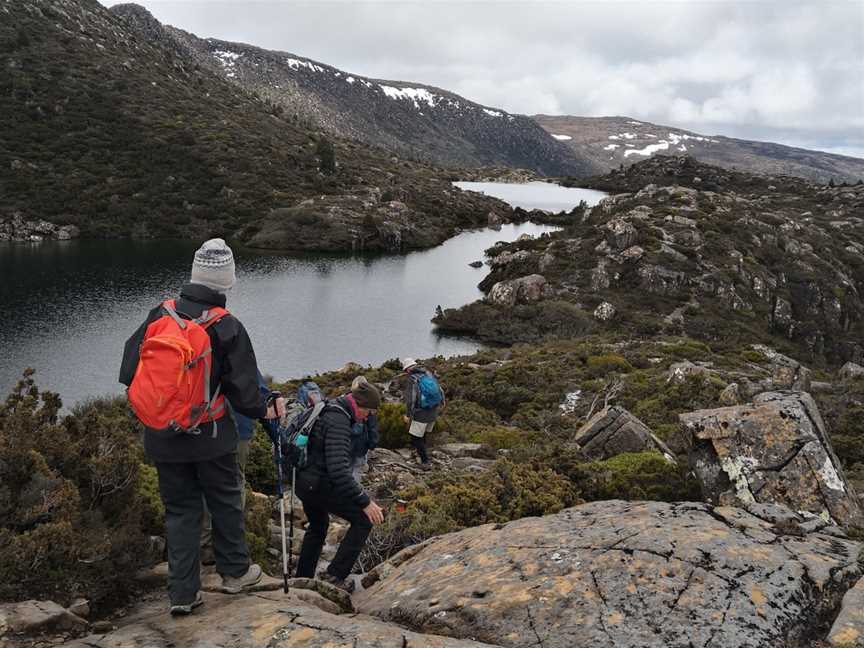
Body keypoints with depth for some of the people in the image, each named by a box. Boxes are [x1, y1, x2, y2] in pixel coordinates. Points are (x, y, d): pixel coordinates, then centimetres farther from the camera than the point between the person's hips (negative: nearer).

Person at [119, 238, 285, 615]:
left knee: (180, 510, 13)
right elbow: (243, 389, -10)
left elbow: (129, 372, 2)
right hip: (210, 437, -3)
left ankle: (183, 593, 16)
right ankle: (235, 572, 32)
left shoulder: (159, 316, -4)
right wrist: (266, 409, 10)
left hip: (163, 438, 3)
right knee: (226, 503, 17)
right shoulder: (227, 329, -14)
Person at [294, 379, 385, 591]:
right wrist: (365, 502, -30)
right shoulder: (338, 421, -22)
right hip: (319, 484, -10)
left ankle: (302, 579, 39)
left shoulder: (326, 411, 9)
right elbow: (338, 469, -31)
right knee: (362, 520, -6)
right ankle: (335, 575, -5)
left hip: (304, 481, 10)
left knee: (318, 527, 29)